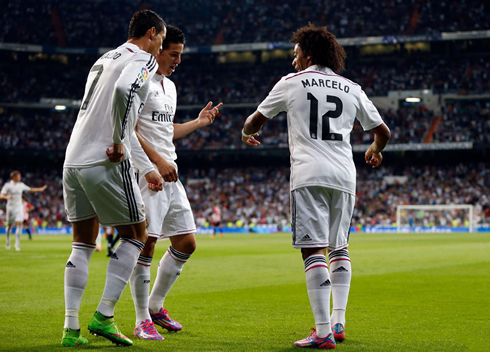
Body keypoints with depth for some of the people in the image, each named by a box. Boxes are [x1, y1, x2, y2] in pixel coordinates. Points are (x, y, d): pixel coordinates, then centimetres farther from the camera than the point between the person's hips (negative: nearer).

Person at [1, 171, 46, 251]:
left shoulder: (21, 185, 6)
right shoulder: (7, 185, -6)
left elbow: (30, 190, 20)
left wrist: (40, 189, 14)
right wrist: (7, 197, -31)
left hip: (19, 208, 2)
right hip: (11, 207, -2)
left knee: (19, 224, -13)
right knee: (9, 225, 7)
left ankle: (17, 244, -12)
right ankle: (8, 241, 30)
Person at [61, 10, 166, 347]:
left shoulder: (105, 59, 24)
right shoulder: (143, 60, -3)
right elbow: (124, 90, -28)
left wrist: (147, 168, 28)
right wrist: (118, 142, -17)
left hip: (73, 160, 8)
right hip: (106, 165, -8)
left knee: (82, 245, 14)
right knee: (135, 236, 9)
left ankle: (71, 328, 9)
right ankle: (103, 317, 3)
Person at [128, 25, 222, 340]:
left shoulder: (170, 86, 20)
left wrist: (199, 122, 26)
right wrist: (159, 161, -18)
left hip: (170, 175, 9)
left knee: (187, 243, 8)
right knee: (146, 244, -9)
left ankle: (155, 306, 22)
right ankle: (142, 321, 0)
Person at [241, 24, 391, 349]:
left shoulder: (292, 83, 7)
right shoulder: (351, 88, 15)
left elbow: (256, 120, 18)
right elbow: (383, 131, 19)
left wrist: (247, 134, 41)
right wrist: (376, 150, 42)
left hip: (309, 176, -4)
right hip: (344, 176, 4)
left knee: (314, 250, -9)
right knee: (339, 248, 19)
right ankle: (338, 322, 17)